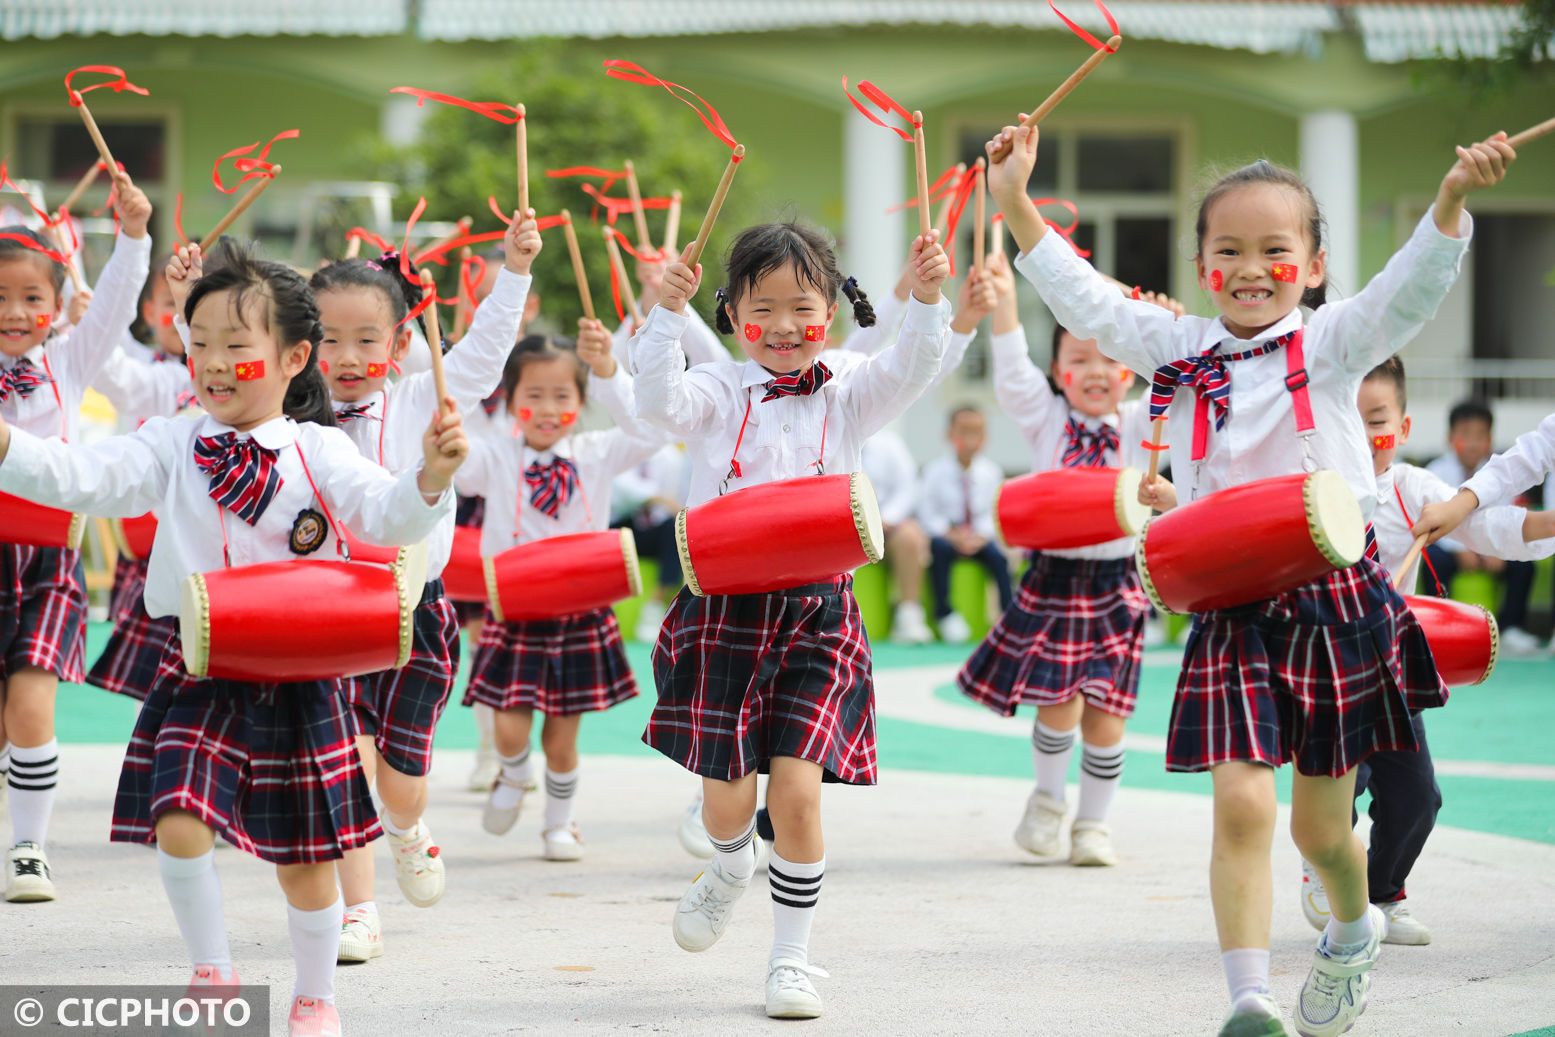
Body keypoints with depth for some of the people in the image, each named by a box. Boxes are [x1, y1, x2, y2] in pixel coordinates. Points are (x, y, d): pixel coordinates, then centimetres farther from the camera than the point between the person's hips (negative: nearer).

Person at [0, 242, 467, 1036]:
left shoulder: (319, 451, -3)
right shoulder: (172, 448, 2)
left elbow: (387, 518, -14)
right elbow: (81, 478, -9)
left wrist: (431, 477, -35)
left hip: (297, 679, -1)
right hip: (198, 674, 1)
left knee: (303, 858, 7)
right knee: (178, 821, -17)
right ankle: (212, 971, 6)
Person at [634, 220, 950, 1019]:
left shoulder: (843, 401, 5)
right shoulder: (720, 393, 2)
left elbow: (908, 372, -12)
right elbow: (659, 402, -17)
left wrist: (926, 301, -27)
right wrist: (668, 314, -26)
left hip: (814, 608, 0)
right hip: (725, 606, 0)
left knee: (797, 793, -10)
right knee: (728, 796, 3)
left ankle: (791, 959, 6)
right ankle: (729, 869, 41)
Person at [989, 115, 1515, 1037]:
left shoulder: (1333, 341, -1)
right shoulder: (1179, 350, 7)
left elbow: (1413, 287, -15)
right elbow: (1083, 299, 7)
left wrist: (1454, 198, -33)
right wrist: (1017, 201, -1)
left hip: (1336, 602, -1)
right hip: (1234, 610, 1)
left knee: (1320, 825, 9)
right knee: (1241, 803, -14)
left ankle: (1354, 929, 41)